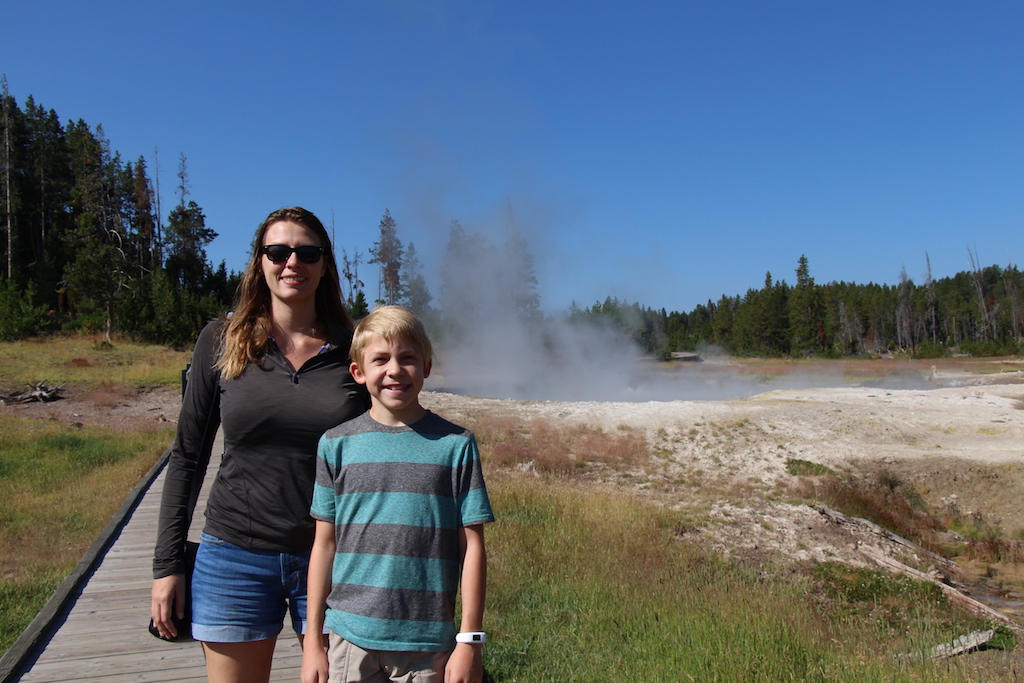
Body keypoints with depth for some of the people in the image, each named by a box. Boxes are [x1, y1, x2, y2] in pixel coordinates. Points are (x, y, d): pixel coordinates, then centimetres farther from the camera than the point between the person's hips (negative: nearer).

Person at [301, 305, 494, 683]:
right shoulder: (337, 444, 1)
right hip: (348, 639, 1)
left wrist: (470, 641, -3)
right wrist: (312, 639, 7)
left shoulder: (456, 444, -4)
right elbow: (325, 543, 5)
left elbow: (472, 546, -3)